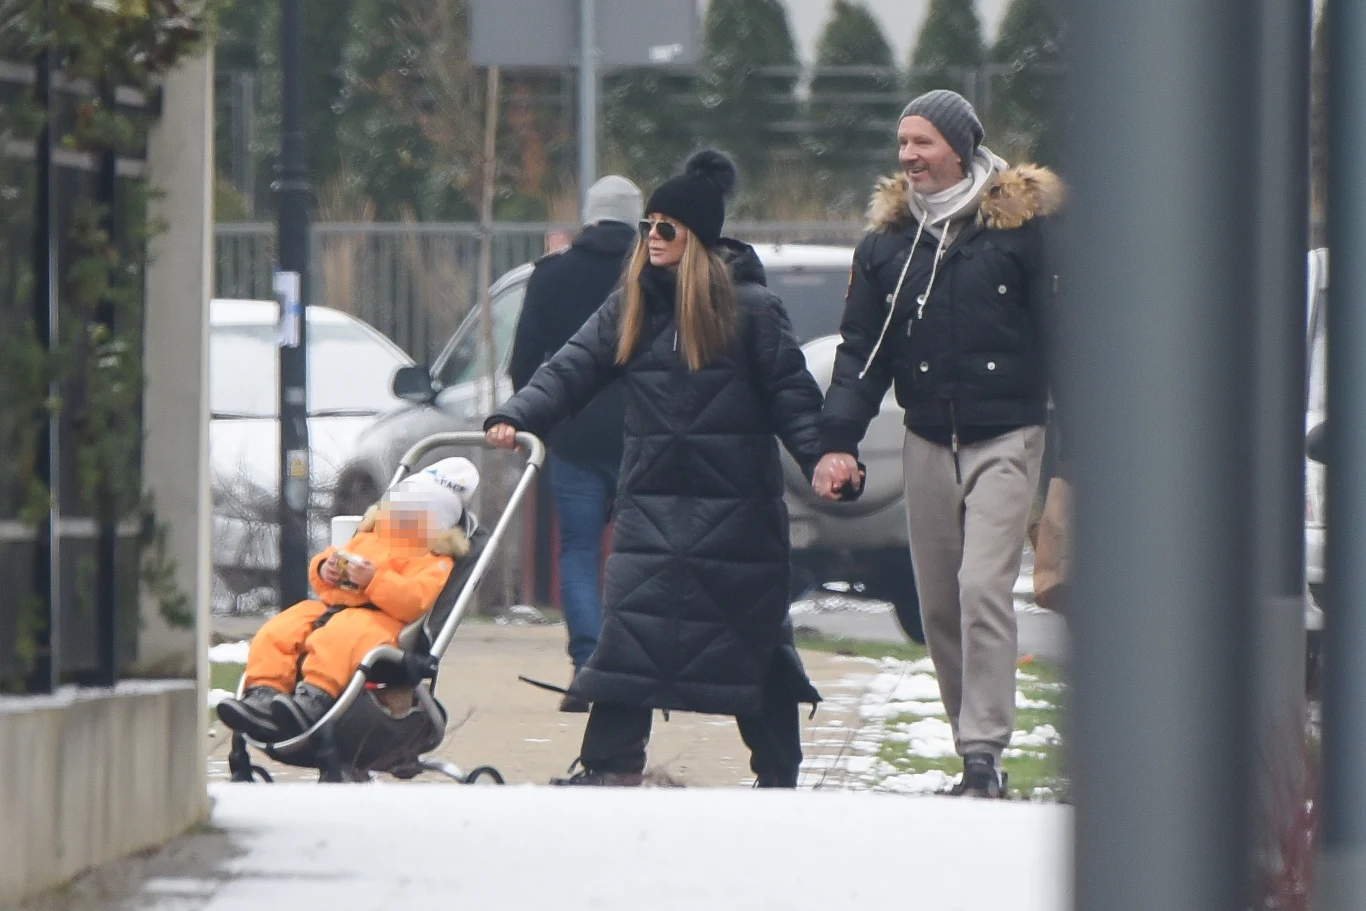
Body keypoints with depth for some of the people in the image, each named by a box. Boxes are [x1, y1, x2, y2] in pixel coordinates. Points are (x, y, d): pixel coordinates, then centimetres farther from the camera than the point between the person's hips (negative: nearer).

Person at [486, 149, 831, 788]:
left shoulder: (749, 306, -4)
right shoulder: (631, 308, 9)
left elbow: (792, 394, -6)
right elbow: (572, 369, 2)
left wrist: (826, 461, -17)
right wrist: (516, 418, -12)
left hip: (735, 502, -4)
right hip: (652, 500, 4)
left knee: (754, 636, 2)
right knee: (631, 624, -4)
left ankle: (779, 775, 11)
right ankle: (610, 765, -2)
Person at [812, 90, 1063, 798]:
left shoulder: (1022, 222, -4)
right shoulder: (887, 239, 8)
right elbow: (861, 347, 9)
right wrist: (837, 440, -3)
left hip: (1006, 437, -5)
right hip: (927, 441, 5)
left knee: (983, 588, -17)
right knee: (938, 605, 5)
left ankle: (984, 752, -17)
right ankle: (976, 756, 14)